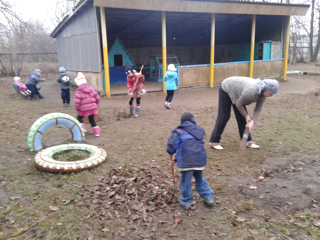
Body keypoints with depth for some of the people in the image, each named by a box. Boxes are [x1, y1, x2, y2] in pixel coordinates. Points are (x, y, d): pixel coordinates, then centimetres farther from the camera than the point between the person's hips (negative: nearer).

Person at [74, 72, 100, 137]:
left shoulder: (78, 91, -8)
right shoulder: (90, 88, 8)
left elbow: (77, 101, -18)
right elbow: (97, 97, 7)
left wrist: (77, 109, -2)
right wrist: (95, 104, 21)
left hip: (84, 108, -5)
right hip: (92, 107, 5)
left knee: (79, 118, 19)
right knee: (92, 119, 16)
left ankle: (82, 129, 4)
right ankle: (97, 132, 12)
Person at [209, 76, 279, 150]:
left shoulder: (263, 93, -16)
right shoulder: (251, 91, -39)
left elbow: (258, 109, -12)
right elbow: (239, 103, -26)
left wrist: (252, 122, -26)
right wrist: (246, 116, -14)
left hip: (235, 90, 7)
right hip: (226, 89, -7)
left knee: (242, 117, 2)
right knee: (224, 116, -6)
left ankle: (248, 141, 8)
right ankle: (214, 141, 3)